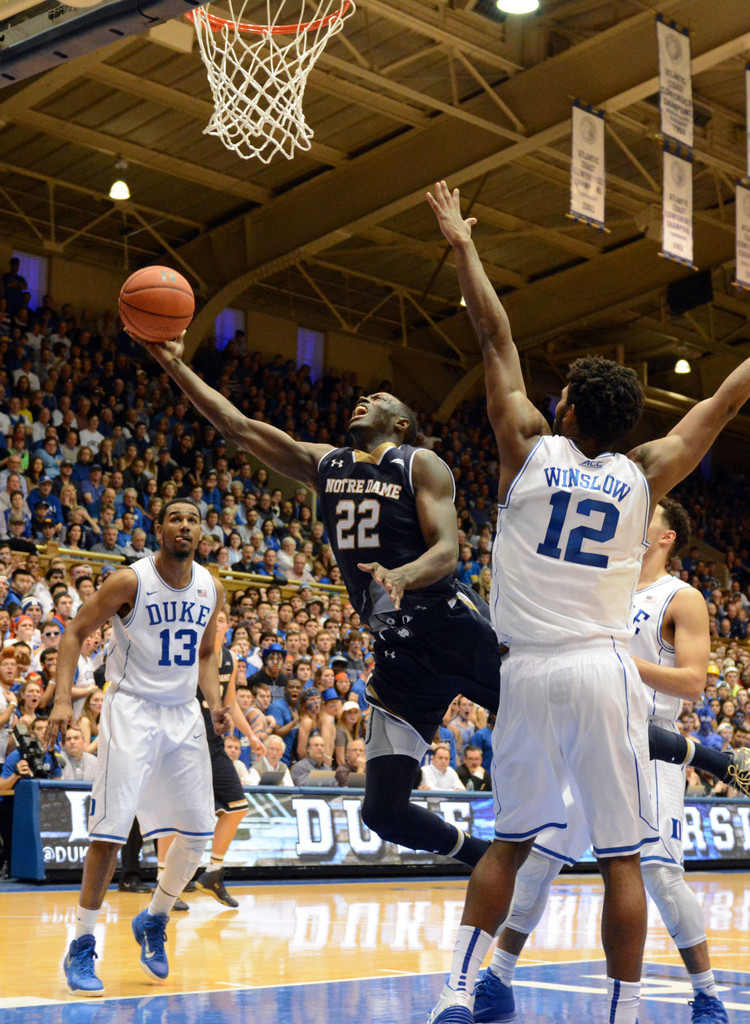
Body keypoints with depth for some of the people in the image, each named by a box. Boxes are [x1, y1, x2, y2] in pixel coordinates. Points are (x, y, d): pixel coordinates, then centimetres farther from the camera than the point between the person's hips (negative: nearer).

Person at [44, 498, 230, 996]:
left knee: (199, 834, 4)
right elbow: (75, 633, -7)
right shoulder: (130, 581, -13)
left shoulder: (212, 589, 3)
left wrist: (215, 702, 2)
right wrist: (63, 699, -18)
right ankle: (82, 947, 0)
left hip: (184, 713, 6)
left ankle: (153, 921, 27)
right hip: (133, 709, -5)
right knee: (111, 831, -12)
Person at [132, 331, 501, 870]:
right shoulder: (325, 465, 16)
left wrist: (400, 576, -32)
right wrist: (175, 366, 7)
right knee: (384, 811, -2)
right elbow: (239, 426, 14)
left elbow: (447, 552, -11)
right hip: (399, 654, 5)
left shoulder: (421, 464, 0)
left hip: (455, 629, -5)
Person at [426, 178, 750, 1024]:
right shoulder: (642, 478, 4)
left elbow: (496, 339, 9)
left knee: (507, 844, 14)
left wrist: (462, 247, 17)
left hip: (529, 671, 1)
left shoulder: (529, 450, 2)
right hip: (602, 671, -1)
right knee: (621, 859, 4)